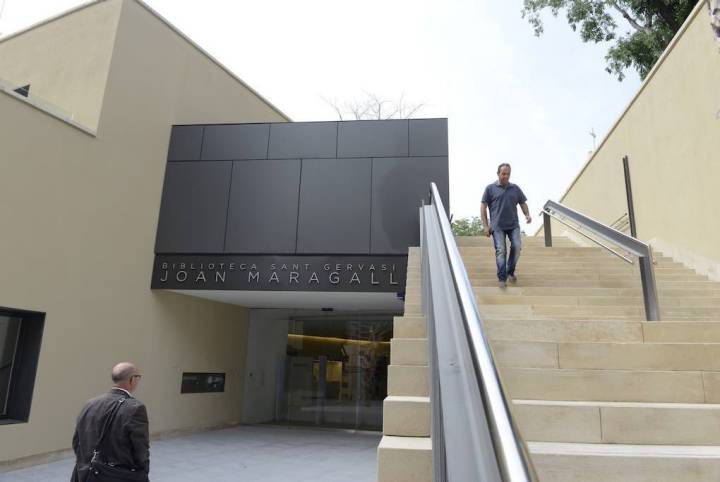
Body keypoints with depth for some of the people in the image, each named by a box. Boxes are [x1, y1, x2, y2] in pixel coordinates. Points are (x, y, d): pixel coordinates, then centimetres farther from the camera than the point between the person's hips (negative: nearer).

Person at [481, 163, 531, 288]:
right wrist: (485, 225, -4)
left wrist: (527, 215, -2)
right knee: (501, 250, -9)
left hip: (513, 225, 3)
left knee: (517, 246, -10)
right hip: (498, 226, -3)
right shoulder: (490, 188, 4)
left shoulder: (515, 188, 14)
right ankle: (502, 278, -2)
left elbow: (523, 203, 19)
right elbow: (483, 207, 3)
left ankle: (510, 272, 12)